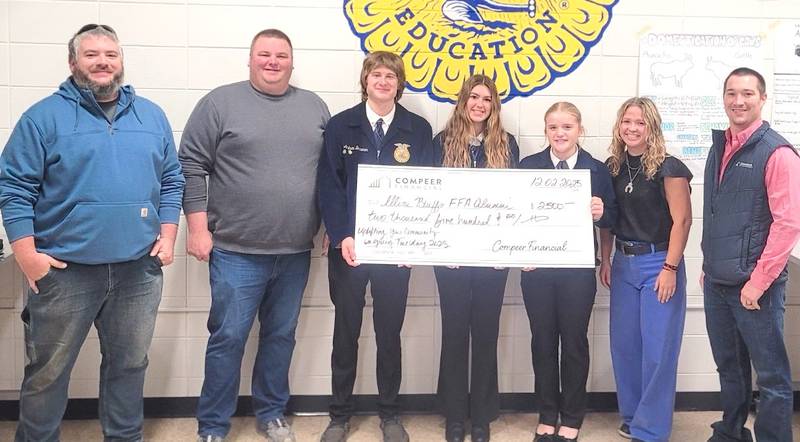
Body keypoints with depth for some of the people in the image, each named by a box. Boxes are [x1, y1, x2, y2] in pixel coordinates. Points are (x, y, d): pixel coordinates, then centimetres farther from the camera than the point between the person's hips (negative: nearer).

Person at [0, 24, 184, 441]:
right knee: (47, 371, 7)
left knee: (129, 365, 15)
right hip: (65, 270, -3)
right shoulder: (45, 116, -3)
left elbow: (171, 180, 14)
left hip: (139, 270, 3)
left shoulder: (152, 116, 10)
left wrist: (167, 234, 3)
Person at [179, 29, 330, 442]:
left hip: (296, 252, 4)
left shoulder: (314, 106, 10)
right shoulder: (221, 102, -2)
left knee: (281, 336, 14)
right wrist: (198, 228, -9)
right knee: (228, 338, 1)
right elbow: (191, 167, -4)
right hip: (237, 251, -4)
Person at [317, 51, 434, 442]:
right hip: (349, 246, 0)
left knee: (390, 332, 9)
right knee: (345, 331, 8)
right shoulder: (340, 126, 2)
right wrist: (342, 237, -13)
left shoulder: (418, 129, 4)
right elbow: (329, 186, -2)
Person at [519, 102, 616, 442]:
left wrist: (601, 213, -20)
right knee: (543, 341, 9)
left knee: (574, 342, 7)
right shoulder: (528, 166, 2)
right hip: (537, 267, 1)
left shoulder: (597, 170, 1)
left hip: (578, 268, -1)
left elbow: (612, 217, 2)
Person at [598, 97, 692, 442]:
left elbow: (682, 220, -12)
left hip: (658, 263, -6)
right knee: (624, 344, 11)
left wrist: (670, 268, -16)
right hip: (623, 263, 6)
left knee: (657, 349, -1)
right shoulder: (612, 167, 6)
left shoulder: (668, 167, -11)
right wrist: (605, 260, 8)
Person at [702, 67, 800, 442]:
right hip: (717, 282, 7)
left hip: (754, 285, -7)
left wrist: (758, 282, -16)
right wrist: (708, 266, 15)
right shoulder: (720, 147, 10)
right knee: (728, 366, 18)